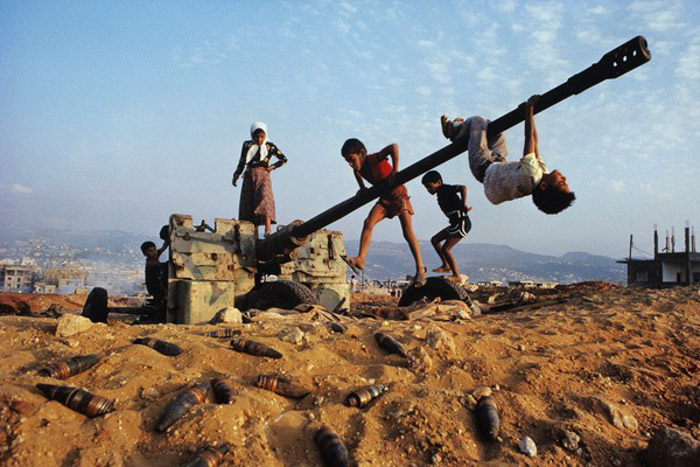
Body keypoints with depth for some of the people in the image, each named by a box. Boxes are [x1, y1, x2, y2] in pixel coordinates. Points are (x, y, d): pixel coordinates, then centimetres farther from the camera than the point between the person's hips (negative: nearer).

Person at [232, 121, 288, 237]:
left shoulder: (269, 146, 8)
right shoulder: (247, 145, 14)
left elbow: (284, 159, 15)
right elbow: (241, 162, 18)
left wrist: (272, 167, 2)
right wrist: (236, 175, 7)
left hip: (263, 176, -3)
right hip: (249, 177, 3)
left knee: (264, 199, -26)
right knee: (248, 207, -2)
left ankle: (268, 231, -37)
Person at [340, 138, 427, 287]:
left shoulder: (375, 159, -23)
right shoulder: (358, 170, -3)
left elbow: (393, 147, -39)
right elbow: (363, 189, 18)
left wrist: (395, 170, -38)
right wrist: (362, 191, -3)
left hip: (398, 194, -6)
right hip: (384, 198, 6)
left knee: (407, 232, -9)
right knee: (368, 222, -14)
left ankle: (420, 269, -4)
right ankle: (360, 259, -16)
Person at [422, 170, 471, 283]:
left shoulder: (446, 189, -14)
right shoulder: (441, 193, 13)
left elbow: (463, 188, -27)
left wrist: (463, 205, -25)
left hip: (462, 223, -10)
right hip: (455, 224, 10)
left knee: (445, 249, -12)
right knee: (434, 240, 16)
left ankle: (457, 276, -7)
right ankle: (446, 265, 23)